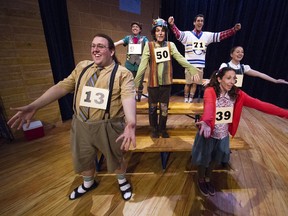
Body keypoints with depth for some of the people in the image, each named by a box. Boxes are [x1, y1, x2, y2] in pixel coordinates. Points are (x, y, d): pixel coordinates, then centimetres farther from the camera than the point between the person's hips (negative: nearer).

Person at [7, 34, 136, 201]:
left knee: (116, 158, 17)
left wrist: (131, 124, -44)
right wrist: (33, 106, -4)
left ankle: (122, 181, 51)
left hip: (109, 126, -5)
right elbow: (63, 86, 3)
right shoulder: (82, 67, 7)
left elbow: (128, 97, -26)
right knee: (82, 159, 25)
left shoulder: (123, 73, -10)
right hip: (81, 125, 6)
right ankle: (88, 183, 57)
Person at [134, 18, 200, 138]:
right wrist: (136, 82, -18)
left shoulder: (171, 45, 4)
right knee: (153, 107, 11)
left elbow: (180, 59, -7)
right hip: (153, 82, -1)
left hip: (166, 82, 2)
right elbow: (143, 64, -12)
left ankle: (163, 129, 33)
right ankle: (154, 129, 33)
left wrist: (193, 70, -18)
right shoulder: (149, 46, -4)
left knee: (164, 107, 11)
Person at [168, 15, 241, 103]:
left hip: (200, 65, 4)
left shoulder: (207, 35, 9)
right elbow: (178, 34, -21)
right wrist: (172, 25, -40)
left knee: (195, 84, 10)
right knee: (188, 83, 6)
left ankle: (190, 100, 24)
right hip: (189, 65, -3)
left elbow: (221, 35, 8)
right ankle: (185, 99, 22)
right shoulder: (187, 34, -4)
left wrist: (234, 29, -4)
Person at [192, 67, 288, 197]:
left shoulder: (237, 94, -5)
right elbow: (209, 106, -41)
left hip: (223, 135, 5)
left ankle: (208, 179, 51)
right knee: (203, 159, 16)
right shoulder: (210, 91, -21)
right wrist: (206, 121, -61)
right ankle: (201, 180, 45)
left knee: (215, 159, 24)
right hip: (208, 132, -4)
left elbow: (260, 104, -11)